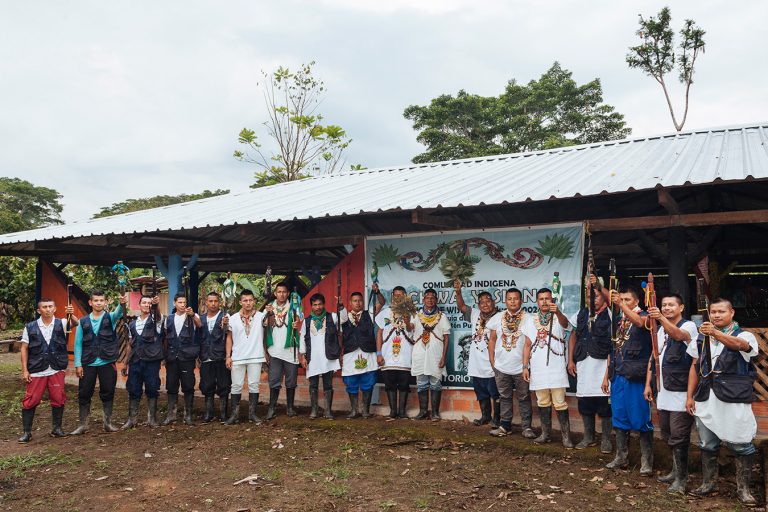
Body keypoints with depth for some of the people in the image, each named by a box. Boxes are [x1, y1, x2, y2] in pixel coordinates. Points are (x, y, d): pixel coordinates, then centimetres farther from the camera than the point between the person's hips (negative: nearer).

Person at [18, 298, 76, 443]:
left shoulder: (61, 324, 0)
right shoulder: (30, 327, 2)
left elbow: (74, 323, -21)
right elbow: (24, 349, 3)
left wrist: (71, 315, -45)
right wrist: (24, 370, -3)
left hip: (57, 371, 0)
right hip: (36, 371, 0)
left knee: (58, 400, 6)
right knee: (30, 401, 2)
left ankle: (57, 428, 20)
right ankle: (26, 432, 13)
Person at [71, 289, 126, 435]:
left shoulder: (110, 318, 1)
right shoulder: (83, 321, 5)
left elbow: (119, 313, -22)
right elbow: (78, 344, 4)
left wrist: (122, 303, -45)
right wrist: (78, 364, -3)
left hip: (107, 363, -1)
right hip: (88, 364, 1)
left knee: (108, 394, 7)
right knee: (84, 395, 6)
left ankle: (108, 423, 18)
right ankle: (83, 425, 18)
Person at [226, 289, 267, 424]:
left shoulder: (261, 316, 0)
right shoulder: (233, 318, 3)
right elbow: (229, 338, 7)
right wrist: (228, 356, 1)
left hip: (256, 357, -1)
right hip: (237, 358, 1)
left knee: (254, 386, 4)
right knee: (236, 386, 4)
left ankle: (252, 413, 13)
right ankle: (234, 414, 14)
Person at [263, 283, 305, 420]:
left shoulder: (294, 308, 3)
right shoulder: (269, 309, 7)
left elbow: (300, 331, 1)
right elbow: (264, 328, 6)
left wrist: (302, 354, -1)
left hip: (291, 351, 0)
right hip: (274, 351, 0)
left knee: (291, 381, 7)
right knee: (274, 381, 0)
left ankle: (290, 407, 18)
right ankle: (272, 407, 8)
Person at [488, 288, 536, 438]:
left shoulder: (528, 319, -6)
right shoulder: (498, 318, 4)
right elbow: (492, 340, 10)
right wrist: (492, 360, 5)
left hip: (520, 367, -3)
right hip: (501, 367, 3)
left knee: (524, 398, 6)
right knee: (504, 397, 12)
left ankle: (526, 427, 14)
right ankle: (505, 426, 21)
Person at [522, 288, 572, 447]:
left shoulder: (558, 317, -1)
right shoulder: (532, 320, 10)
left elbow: (565, 323, -27)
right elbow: (527, 345, 11)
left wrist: (558, 312, -49)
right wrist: (525, 366, 4)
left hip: (556, 367, -3)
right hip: (538, 368, 4)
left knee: (560, 403, -4)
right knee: (543, 402, 10)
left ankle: (566, 436, 4)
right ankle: (546, 434, 20)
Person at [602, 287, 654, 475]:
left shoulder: (644, 317, -2)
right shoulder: (619, 321, 16)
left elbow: (639, 322, -29)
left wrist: (621, 304, -39)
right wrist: (607, 375, 15)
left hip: (636, 377, -6)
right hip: (618, 376, 7)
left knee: (641, 420, -2)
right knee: (619, 418, 11)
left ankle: (646, 462, 6)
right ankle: (621, 457, 20)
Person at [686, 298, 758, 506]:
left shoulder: (744, 335, -1)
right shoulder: (702, 338, 14)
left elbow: (738, 344, -27)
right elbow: (695, 367, 15)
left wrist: (716, 333, -45)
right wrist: (690, 396, 8)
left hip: (734, 400, -4)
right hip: (705, 400, 5)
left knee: (741, 445, 1)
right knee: (707, 444, 12)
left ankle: (743, 488, 16)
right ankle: (709, 483, 25)